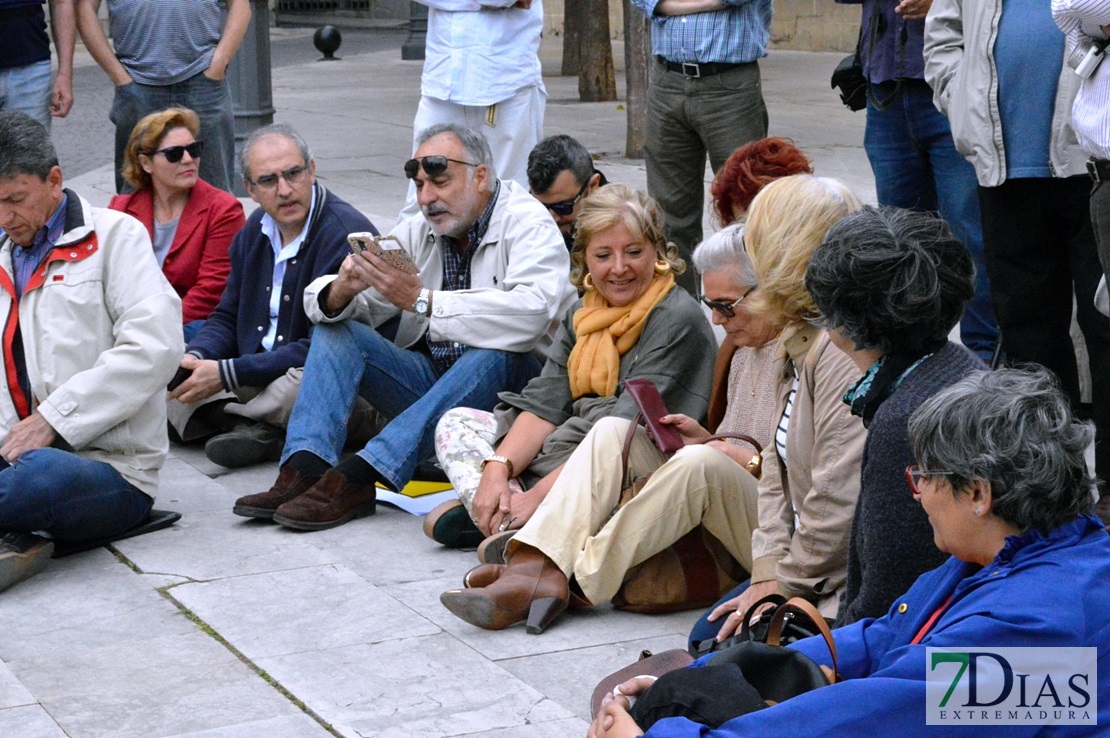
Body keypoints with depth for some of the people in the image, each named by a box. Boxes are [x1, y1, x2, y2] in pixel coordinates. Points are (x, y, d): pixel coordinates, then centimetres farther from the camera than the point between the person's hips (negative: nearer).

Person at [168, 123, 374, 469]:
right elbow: (227, 317, 18)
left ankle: (229, 420, -13)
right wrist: (195, 357, -6)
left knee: (301, 387, -42)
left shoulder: (346, 235, -16)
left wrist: (227, 373, -22)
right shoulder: (257, 229, 11)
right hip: (253, 381, 8)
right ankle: (254, 428, -25)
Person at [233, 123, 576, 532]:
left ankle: (361, 477, -39)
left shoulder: (527, 223, -10)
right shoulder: (419, 231, 7)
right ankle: (304, 469, -27)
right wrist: (341, 291, -22)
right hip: (426, 378, 6)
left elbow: (530, 312, -32)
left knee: (496, 354, -36)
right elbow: (322, 304, 4)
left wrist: (421, 300, -33)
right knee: (335, 330, -6)